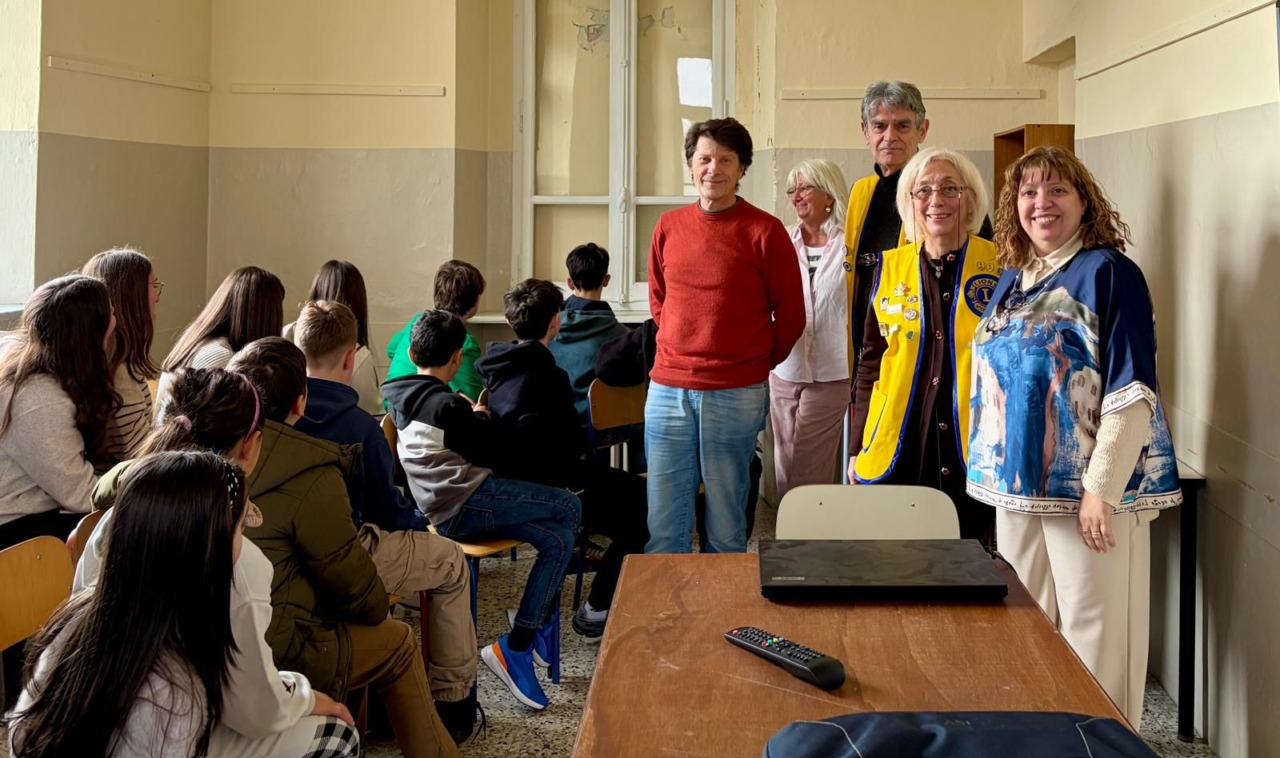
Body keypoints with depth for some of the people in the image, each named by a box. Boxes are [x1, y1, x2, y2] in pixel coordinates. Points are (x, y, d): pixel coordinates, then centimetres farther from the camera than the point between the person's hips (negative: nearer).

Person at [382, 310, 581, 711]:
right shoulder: (447, 404, -10)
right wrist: (481, 417, 15)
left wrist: (471, 417, 26)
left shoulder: (400, 398, 18)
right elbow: (490, 451, -1)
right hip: (466, 501, -10)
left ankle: (520, 646, 3)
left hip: (447, 513, 10)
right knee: (570, 507, -9)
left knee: (559, 539, 9)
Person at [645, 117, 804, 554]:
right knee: (663, 525, 6)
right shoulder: (669, 226, 8)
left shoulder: (764, 231, -3)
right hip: (668, 391, 3)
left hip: (736, 397, -3)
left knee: (726, 526, 5)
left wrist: (756, 365, 9)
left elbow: (791, 316, 3)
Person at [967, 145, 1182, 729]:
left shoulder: (1109, 273, -10)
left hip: (1086, 487, -7)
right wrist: (997, 470, 15)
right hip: (1019, 482, 7)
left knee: (1091, 633, 0)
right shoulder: (1012, 277, 12)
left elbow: (1131, 390, -15)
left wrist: (1101, 488, -19)